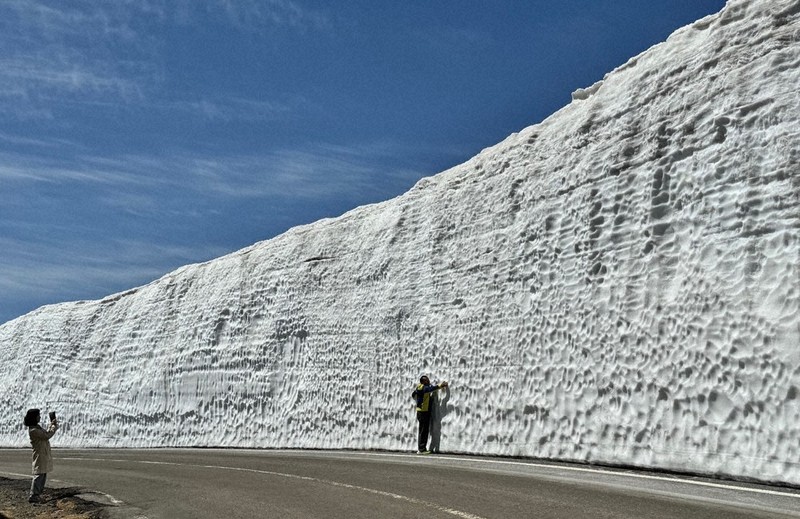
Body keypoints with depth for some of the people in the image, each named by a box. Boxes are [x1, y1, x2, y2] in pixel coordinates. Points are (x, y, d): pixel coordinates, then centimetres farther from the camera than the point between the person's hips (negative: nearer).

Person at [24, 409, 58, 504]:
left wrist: (51, 425, 14)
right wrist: (54, 427, -8)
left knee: (43, 475, 13)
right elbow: (47, 436, -20)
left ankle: (37, 494, 19)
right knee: (39, 475, -10)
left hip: (45, 454, 10)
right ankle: (33, 496, -8)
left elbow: (46, 433, 22)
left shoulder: (37, 427, 12)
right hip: (40, 454, -10)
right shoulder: (33, 430, -20)